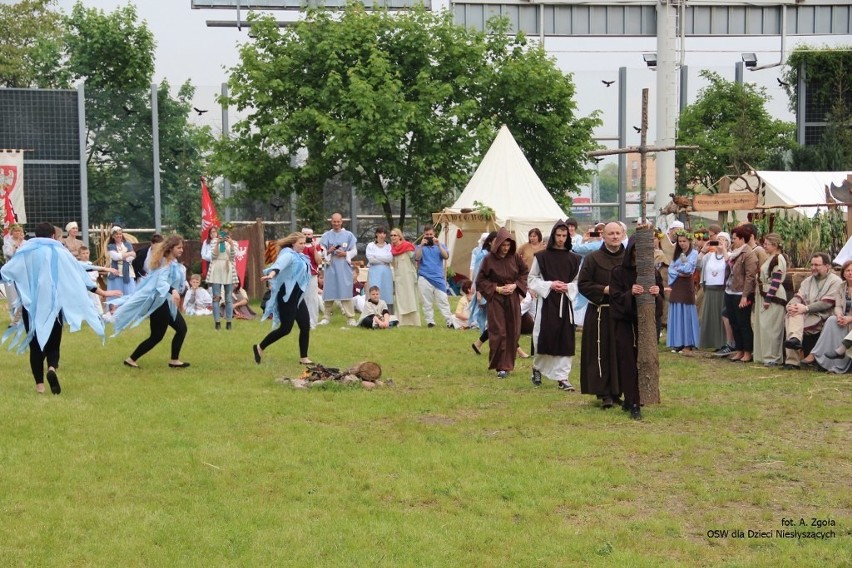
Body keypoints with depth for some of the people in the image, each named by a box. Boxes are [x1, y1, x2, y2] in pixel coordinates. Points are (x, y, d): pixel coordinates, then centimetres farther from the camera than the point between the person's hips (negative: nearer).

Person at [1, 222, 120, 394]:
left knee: (35, 343, 11)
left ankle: (39, 383, 5)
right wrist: (102, 292, 10)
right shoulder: (60, 252, 2)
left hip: (31, 305, 0)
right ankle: (52, 368, -19)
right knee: (53, 342, 10)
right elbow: (80, 275, 3)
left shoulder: (25, 252, 3)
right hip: (53, 305, 0)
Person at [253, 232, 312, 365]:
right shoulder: (288, 254, -15)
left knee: (305, 326, 2)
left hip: (298, 297, 9)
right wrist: (272, 273, -58)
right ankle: (259, 348, 9)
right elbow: (279, 264, -38)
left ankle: (303, 358, 8)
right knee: (286, 328, -7)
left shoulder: (299, 256, 14)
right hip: (287, 297, -9)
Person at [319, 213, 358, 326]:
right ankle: (326, 316, 9)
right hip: (331, 267, 1)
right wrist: (328, 251, -15)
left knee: (346, 292, -4)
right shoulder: (326, 235, 8)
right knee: (329, 292, 1)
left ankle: (350, 318, -3)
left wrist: (345, 254, -12)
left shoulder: (349, 235, 6)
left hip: (344, 267, -1)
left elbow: (354, 251, 6)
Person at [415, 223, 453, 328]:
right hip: (425, 278, 0)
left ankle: (449, 322, -5)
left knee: (443, 301, -5)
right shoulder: (420, 247, 10)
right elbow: (417, 258, -7)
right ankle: (430, 321, 7)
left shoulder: (440, 246, 12)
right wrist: (421, 245, -16)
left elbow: (446, 256, -5)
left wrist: (438, 245, -14)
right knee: (427, 302, 1)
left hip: (439, 278, 0)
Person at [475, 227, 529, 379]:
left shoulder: (515, 257, -1)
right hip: (495, 300, -3)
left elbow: (525, 272, 9)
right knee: (498, 332, -7)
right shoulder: (489, 259, -8)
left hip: (513, 299, 3)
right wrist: (496, 288, -12)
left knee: (512, 332, 5)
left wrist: (515, 285, -6)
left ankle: (508, 364, 17)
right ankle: (500, 366, 0)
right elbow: (480, 280, -2)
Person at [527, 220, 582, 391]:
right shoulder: (541, 256, -1)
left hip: (565, 302, 2)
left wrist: (567, 287, -8)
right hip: (546, 301, -2)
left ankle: (562, 377, 3)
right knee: (544, 336, -4)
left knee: (565, 339, -1)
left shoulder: (573, 258, 7)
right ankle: (537, 368, 22)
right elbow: (531, 279, 1)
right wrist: (549, 285, -11)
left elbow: (578, 281, 12)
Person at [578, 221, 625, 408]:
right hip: (600, 314, -3)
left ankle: (616, 391, 15)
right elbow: (583, 284, -3)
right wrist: (604, 290, -14)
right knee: (602, 354, -4)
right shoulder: (593, 259, 0)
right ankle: (604, 394, -1)